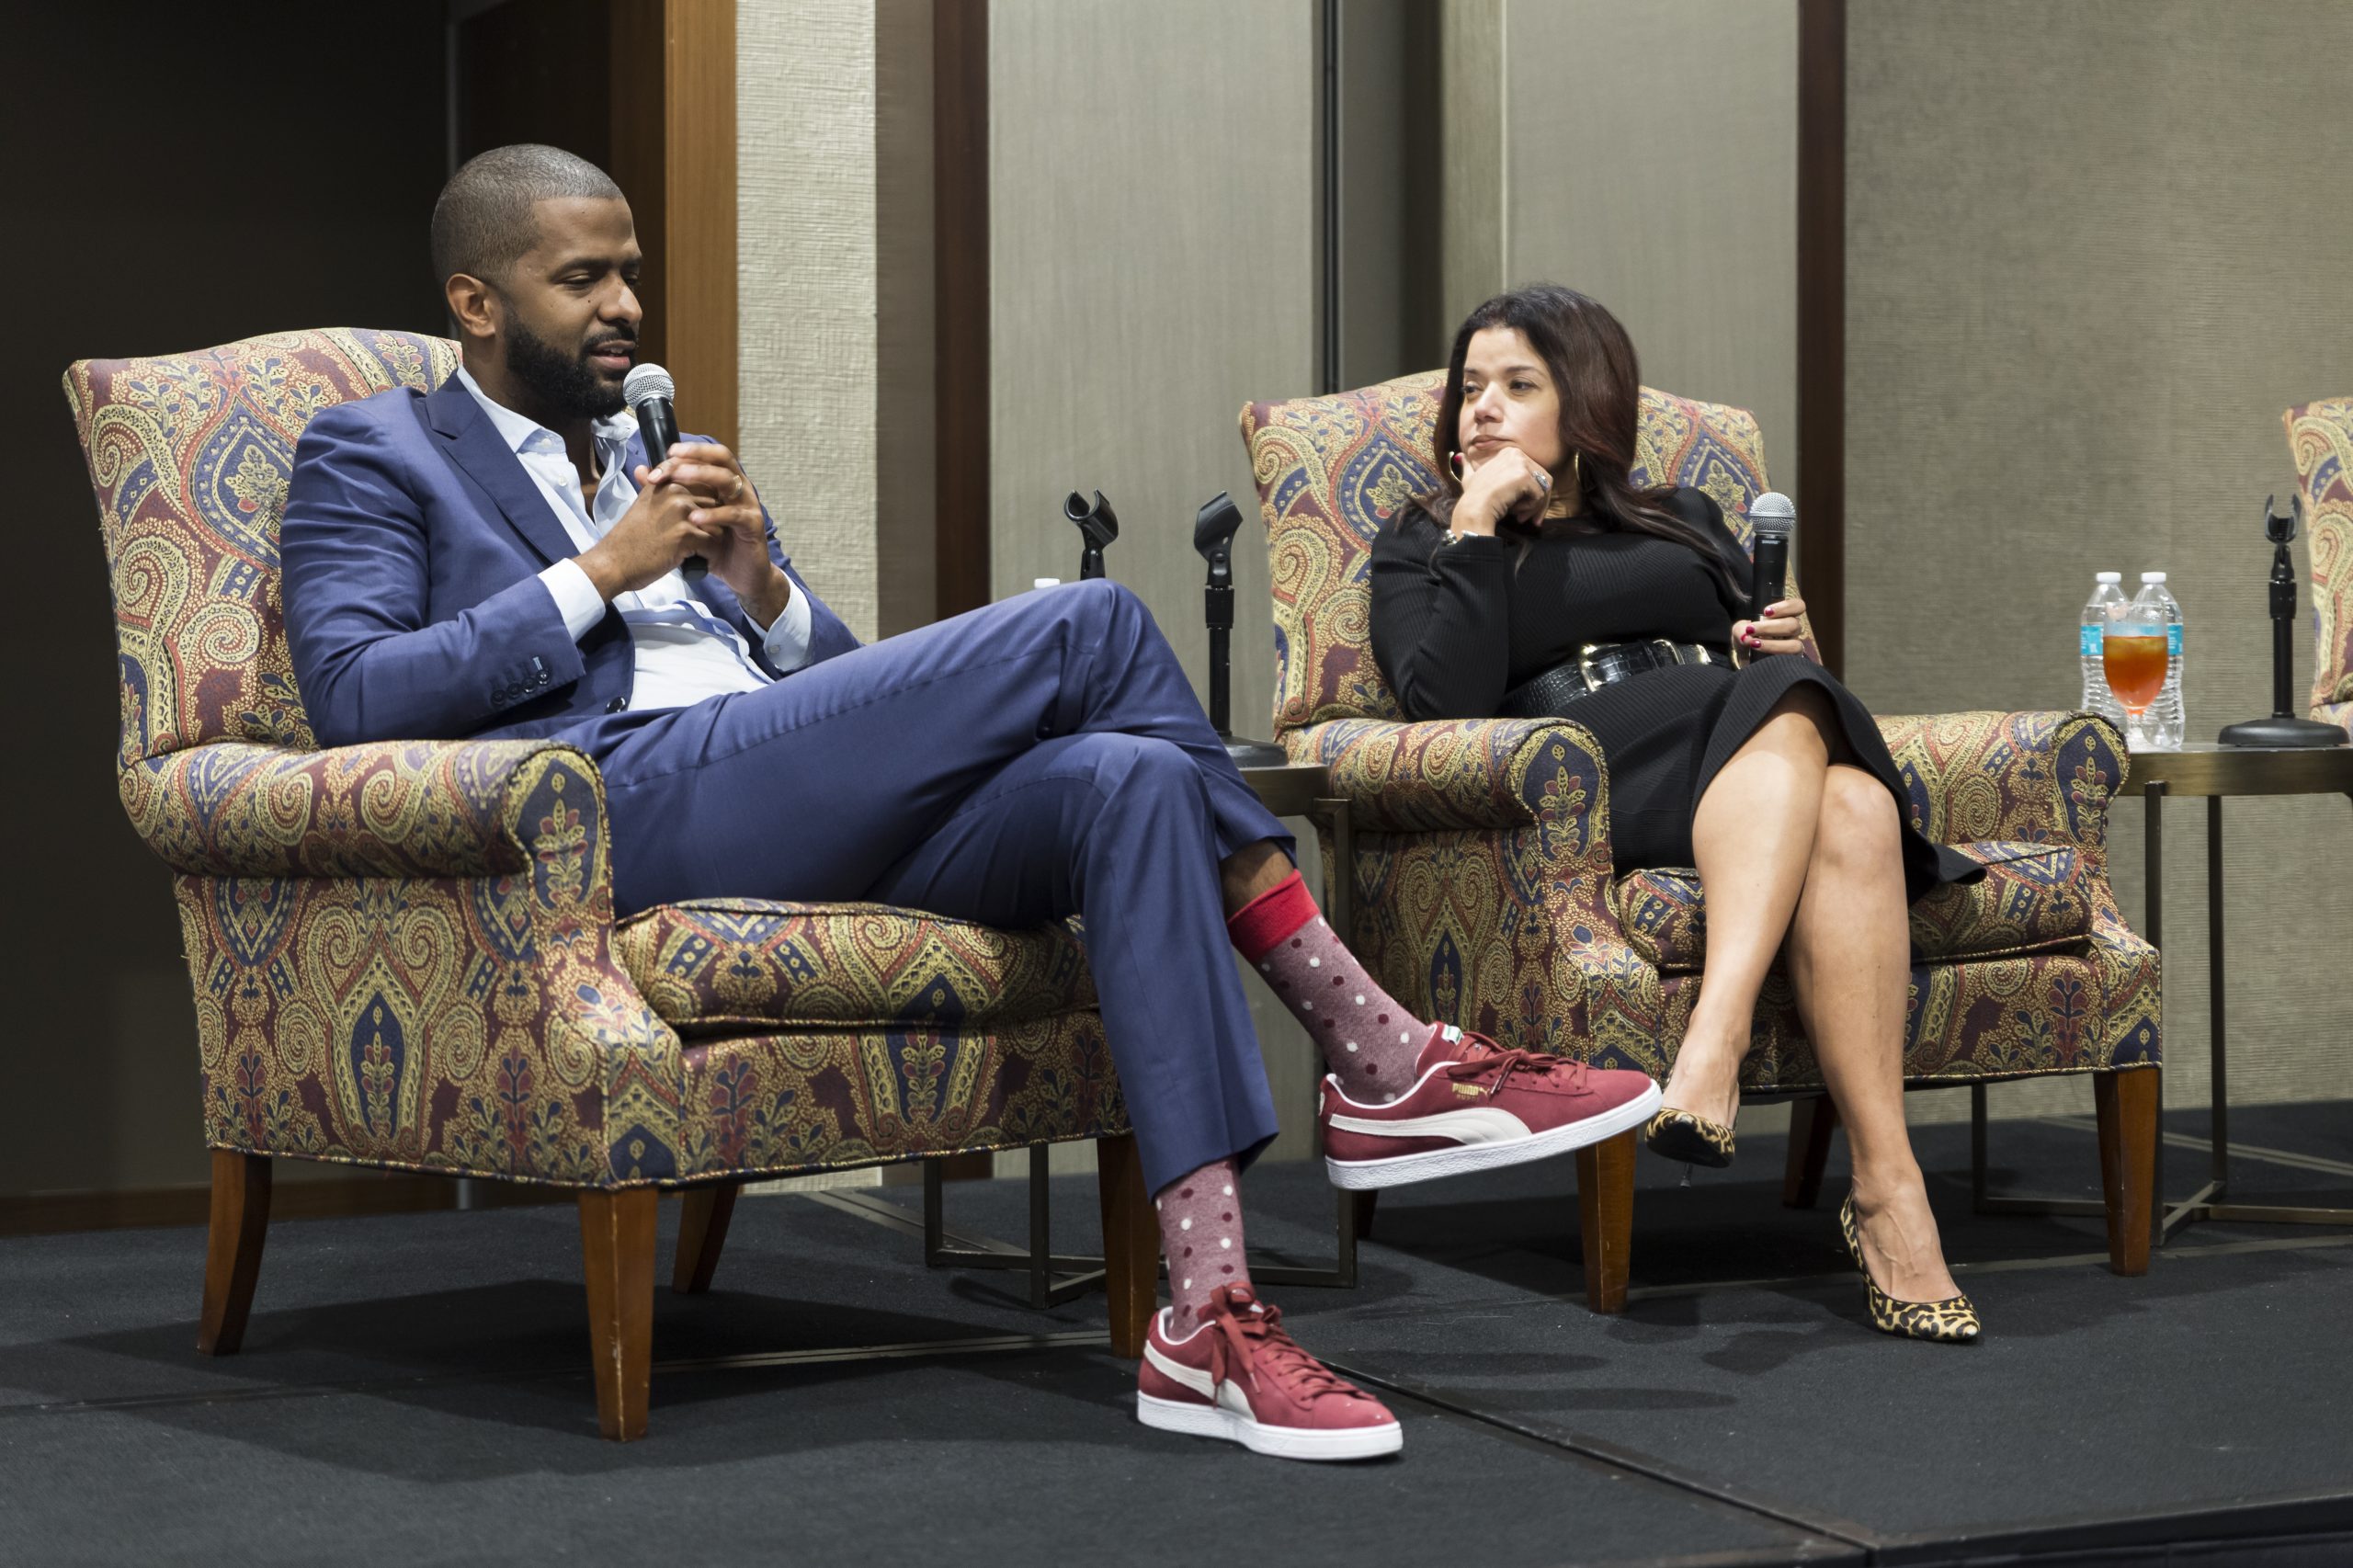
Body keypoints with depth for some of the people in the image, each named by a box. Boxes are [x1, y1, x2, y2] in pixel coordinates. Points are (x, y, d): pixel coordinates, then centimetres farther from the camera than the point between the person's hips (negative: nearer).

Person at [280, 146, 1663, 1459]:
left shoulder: (674, 457, 32)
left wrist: (759, 584, 4)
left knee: (1131, 779, -25)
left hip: (814, 820, 7)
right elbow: (354, 699, -5)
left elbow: (839, 691, 26)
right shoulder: (372, 456, 13)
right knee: (1089, 624, -18)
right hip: (628, 804, -7)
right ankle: (1384, 1057, -12)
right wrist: (602, 572, -6)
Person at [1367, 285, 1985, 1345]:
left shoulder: (1683, 522, 33)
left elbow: (1772, 668, 29)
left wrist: (1780, 651, 7)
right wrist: (1477, 524, 1)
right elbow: (1447, 700, 1)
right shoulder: (1423, 542, 21)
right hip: (1570, 788, -4)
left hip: (1752, 775, 4)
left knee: (1853, 809, -35)